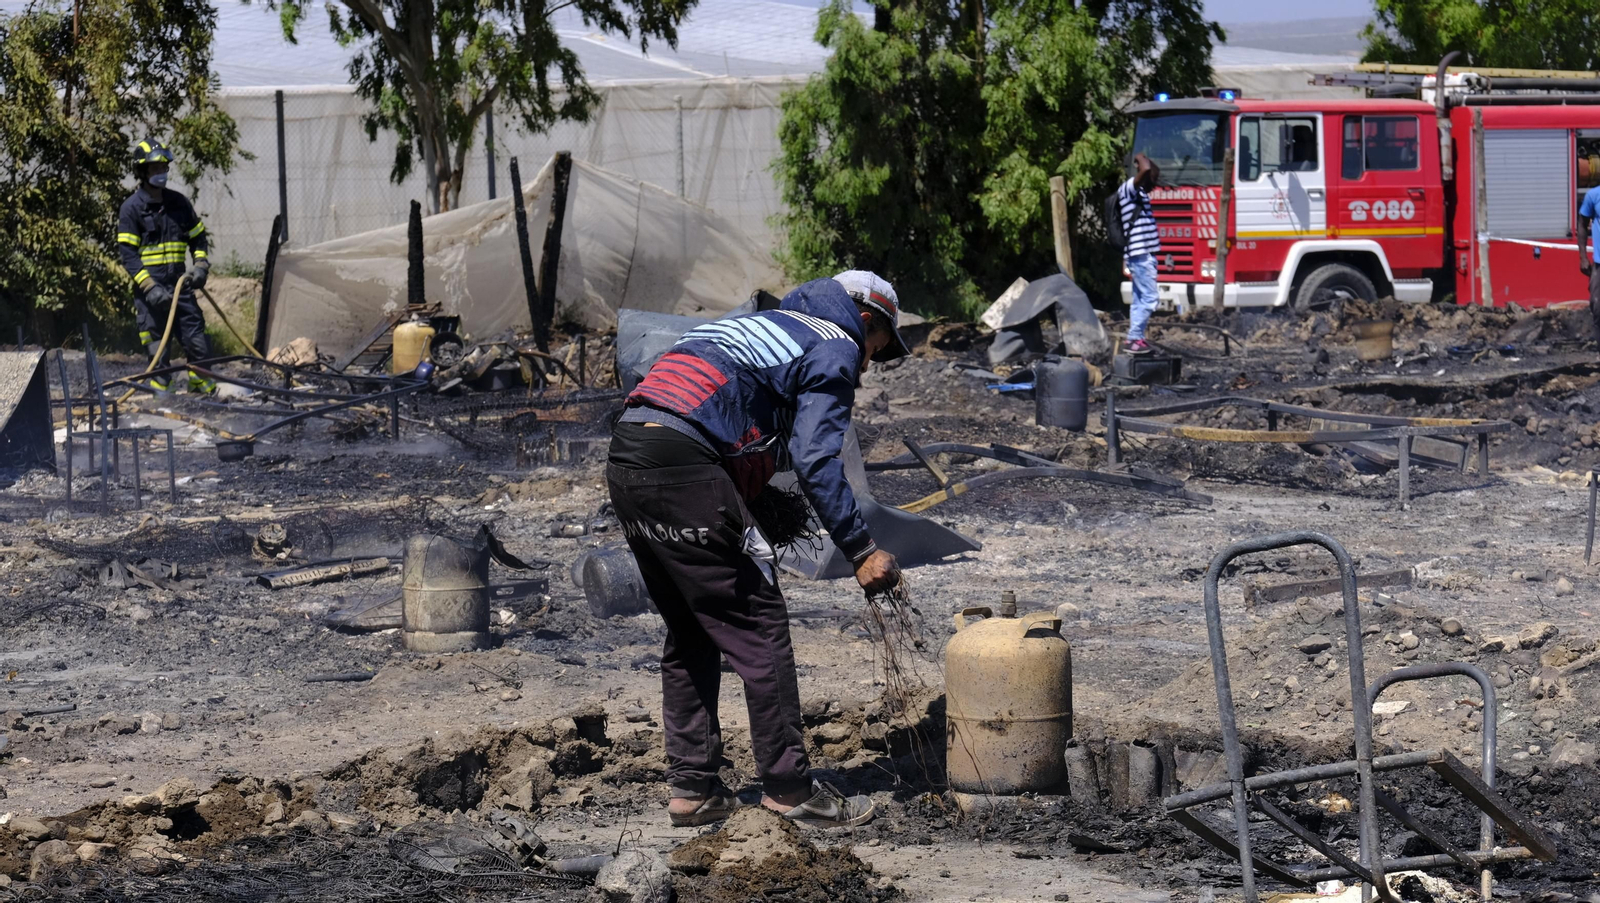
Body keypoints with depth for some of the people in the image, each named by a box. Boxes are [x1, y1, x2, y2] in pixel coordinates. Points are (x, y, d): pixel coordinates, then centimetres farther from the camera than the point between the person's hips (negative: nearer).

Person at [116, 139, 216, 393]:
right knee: (157, 351, -3)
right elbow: (128, 255, -8)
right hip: (149, 289, -4)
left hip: (179, 285, 4)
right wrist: (149, 287, -18)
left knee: (197, 342, 2)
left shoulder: (178, 202, 12)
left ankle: (204, 391, 12)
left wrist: (201, 266, 2)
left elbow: (198, 238, 21)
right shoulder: (132, 208, -4)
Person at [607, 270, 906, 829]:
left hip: (625, 462, 9)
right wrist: (862, 551, -7)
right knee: (758, 628, 0)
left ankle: (691, 788, 19)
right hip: (682, 466, -9)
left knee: (690, 634, 18)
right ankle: (789, 788, 3)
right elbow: (815, 461, -7)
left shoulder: (765, 325, 32)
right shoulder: (837, 347, 6)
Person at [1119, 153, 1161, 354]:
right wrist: (1141, 158, -9)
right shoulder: (1128, 189, -10)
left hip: (1144, 254, 10)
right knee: (1148, 298, -11)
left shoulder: (1140, 194, 19)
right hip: (1140, 254, -10)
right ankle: (1134, 339, -10)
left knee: (1140, 299, 11)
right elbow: (1146, 170, -24)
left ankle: (1135, 338, 13)